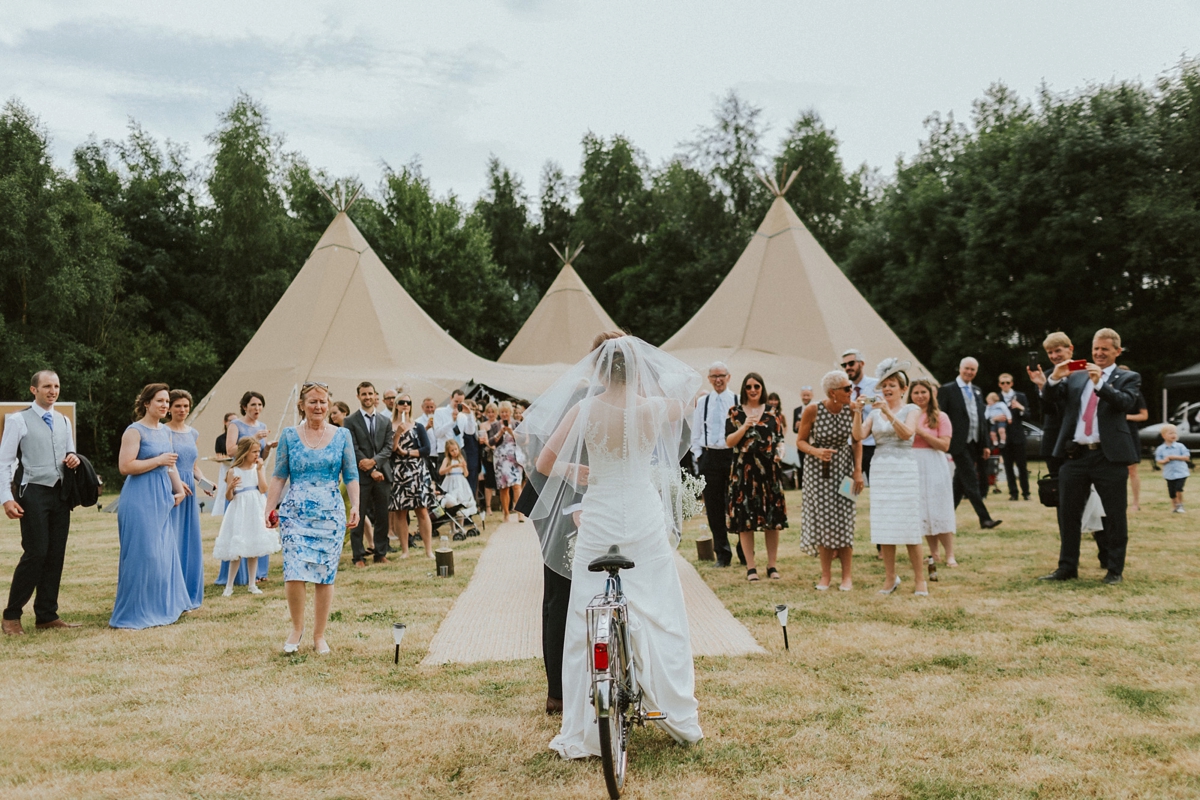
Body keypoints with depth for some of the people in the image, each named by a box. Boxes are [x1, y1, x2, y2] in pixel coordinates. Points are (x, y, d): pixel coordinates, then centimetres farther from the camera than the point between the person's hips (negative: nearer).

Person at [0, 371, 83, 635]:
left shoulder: (64, 421, 14)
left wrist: (73, 459, -1)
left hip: (61, 494, 6)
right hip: (34, 494, -6)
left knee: (56, 556, 6)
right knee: (35, 554, -9)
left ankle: (47, 615, 14)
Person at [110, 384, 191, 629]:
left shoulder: (165, 431, 14)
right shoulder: (135, 431, -10)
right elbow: (125, 466, -18)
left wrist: (179, 489, 16)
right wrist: (158, 460, -16)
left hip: (161, 498, 8)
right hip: (140, 499, -8)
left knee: (164, 552, 12)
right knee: (142, 554, -5)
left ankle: (161, 606, 23)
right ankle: (134, 612, 4)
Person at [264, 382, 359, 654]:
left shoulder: (342, 435, 5)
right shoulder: (289, 436, 5)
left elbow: (351, 476, 4)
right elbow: (279, 476, 6)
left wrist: (355, 506, -8)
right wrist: (269, 509, -1)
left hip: (330, 514, 1)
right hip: (295, 513, 0)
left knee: (325, 576, 3)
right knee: (294, 574, -10)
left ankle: (319, 635, 16)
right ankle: (297, 627, 13)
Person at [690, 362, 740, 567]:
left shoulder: (738, 401, -1)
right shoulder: (702, 403, 9)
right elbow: (696, 432, 14)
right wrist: (698, 455, 6)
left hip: (733, 456, -3)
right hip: (709, 456, 3)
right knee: (714, 508, 5)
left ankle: (745, 552, 14)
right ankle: (722, 554, 15)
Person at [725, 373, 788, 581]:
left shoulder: (773, 413, 9)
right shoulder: (735, 412, 6)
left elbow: (780, 440, 9)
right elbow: (729, 442, -1)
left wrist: (780, 452, -12)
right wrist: (745, 427, -15)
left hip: (769, 471, 1)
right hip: (743, 472, -1)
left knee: (773, 519, 1)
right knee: (745, 519, -1)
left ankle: (772, 565, 12)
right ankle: (750, 567, 7)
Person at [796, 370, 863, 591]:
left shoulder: (852, 410, -10)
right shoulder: (812, 411, -16)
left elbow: (857, 442, 0)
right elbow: (800, 441, -7)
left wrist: (858, 471, -7)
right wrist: (816, 451, -26)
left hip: (843, 468, 1)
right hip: (817, 470, -1)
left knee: (843, 520, -2)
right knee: (821, 519, 2)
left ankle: (846, 576, 7)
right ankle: (825, 575, 14)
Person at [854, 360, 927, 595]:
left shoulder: (911, 410, 3)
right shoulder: (875, 413, 12)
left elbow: (907, 433, -16)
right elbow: (859, 435, -2)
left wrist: (888, 412, -26)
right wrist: (858, 412, -14)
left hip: (904, 470, -4)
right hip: (880, 470, 4)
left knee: (909, 527, -3)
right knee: (883, 527, 3)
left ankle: (920, 579, 5)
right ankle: (890, 578, 14)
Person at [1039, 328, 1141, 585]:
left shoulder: (1128, 378, 6)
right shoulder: (1076, 376, 14)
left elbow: (1126, 403, -12)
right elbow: (1054, 398, 3)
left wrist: (1099, 383, -23)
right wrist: (1054, 378, -16)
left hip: (1109, 456, -3)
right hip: (1074, 455, 3)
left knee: (1114, 515, 3)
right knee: (1068, 513, 7)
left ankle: (1115, 569, 14)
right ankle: (1067, 567, 17)